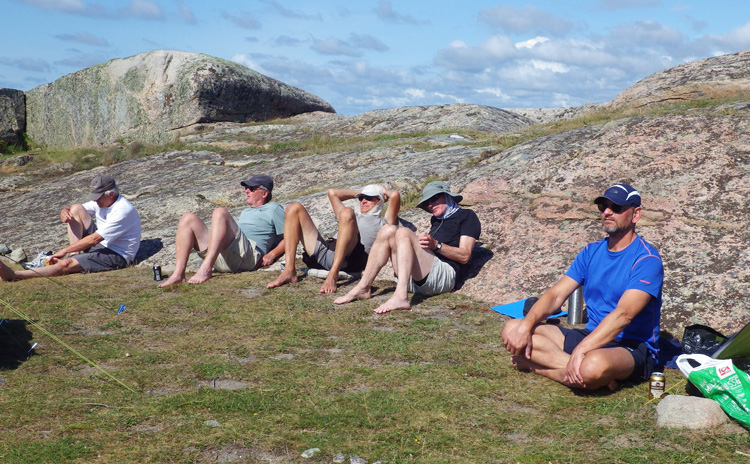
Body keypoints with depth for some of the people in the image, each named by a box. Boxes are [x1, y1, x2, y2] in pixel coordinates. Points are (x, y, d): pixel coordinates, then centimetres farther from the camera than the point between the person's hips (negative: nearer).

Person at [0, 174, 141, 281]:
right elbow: (70, 209, 12)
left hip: (117, 255, -9)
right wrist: (64, 212, -15)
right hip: (101, 244, 9)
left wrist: (64, 251, -20)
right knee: (76, 209, -3)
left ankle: (13, 275, -29)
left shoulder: (123, 211, -24)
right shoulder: (102, 201, 4)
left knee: (66, 264, -27)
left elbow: (94, 239, -25)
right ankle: (76, 254, -9)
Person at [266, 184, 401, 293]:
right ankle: (289, 271, -18)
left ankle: (332, 276, -40)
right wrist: (359, 193, 49)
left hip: (348, 258, -6)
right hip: (324, 253, 6)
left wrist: (384, 192, 31)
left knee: (347, 213, -31)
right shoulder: (355, 217, 42)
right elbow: (332, 193, 47)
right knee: (294, 208, 1)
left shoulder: (382, 223, 24)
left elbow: (395, 195, 9)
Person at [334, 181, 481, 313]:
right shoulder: (437, 220, 36)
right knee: (388, 230, -7)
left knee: (404, 232, -25)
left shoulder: (466, 216, 13)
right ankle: (363, 288, -19)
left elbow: (464, 256, -1)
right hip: (415, 280, 7)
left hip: (444, 274, -7)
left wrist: (436, 245, -12)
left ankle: (400, 296, -46)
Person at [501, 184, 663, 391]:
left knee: (593, 366, -44)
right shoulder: (592, 251, 11)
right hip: (591, 336, 8)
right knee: (512, 330, -9)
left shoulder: (646, 259, -12)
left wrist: (580, 350, -35)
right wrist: (526, 326, -15)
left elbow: (623, 314, -25)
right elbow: (556, 294, 3)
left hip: (634, 348, -8)